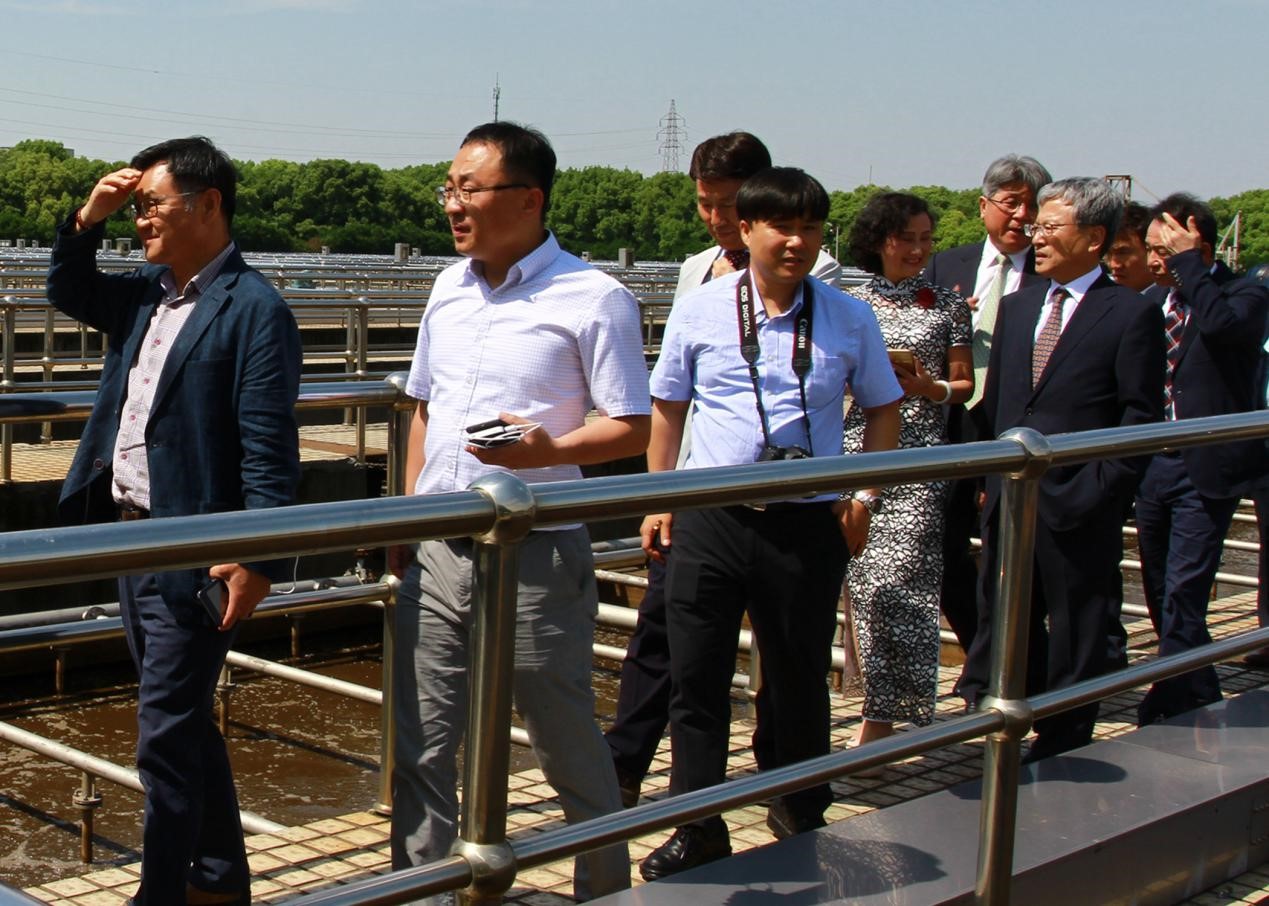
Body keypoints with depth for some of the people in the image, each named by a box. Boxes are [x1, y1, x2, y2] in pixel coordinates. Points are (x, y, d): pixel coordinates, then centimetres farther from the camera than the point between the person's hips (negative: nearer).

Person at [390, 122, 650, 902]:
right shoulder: (450, 288, 11)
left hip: (536, 556, -5)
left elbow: (632, 429, -9)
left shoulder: (593, 299, -9)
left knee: (569, 746, 9)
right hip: (439, 552, 6)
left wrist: (548, 450, -25)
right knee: (420, 750, 9)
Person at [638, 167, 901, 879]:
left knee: (801, 675, 12)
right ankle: (699, 828, 18)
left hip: (809, 523, 0)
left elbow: (884, 409, 13)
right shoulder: (700, 311, 2)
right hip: (710, 519, 0)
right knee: (696, 675, 4)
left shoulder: (849, 319, 1)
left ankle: (801, 817, 33)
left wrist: (864, 496, 5)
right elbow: (667, 408, 12)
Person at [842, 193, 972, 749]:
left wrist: (929, 388, -11)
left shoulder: (946, 306, 7)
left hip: (920, 456, -2)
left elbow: (964, 385, 8)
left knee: (898, 582, -11)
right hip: (859, 447, 2)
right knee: (864, 579, 4)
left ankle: (883, 717, -4)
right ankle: (883, 700, 20)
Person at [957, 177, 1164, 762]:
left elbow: (1141, 416, -8)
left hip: (1077, 504, -6)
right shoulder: (1016, 307, 14)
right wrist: (992, 477, 9)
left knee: (1075, 632, 5)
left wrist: (1100, 489, -14)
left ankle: (1062, 750, 16)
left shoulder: (1132, 314, -5)